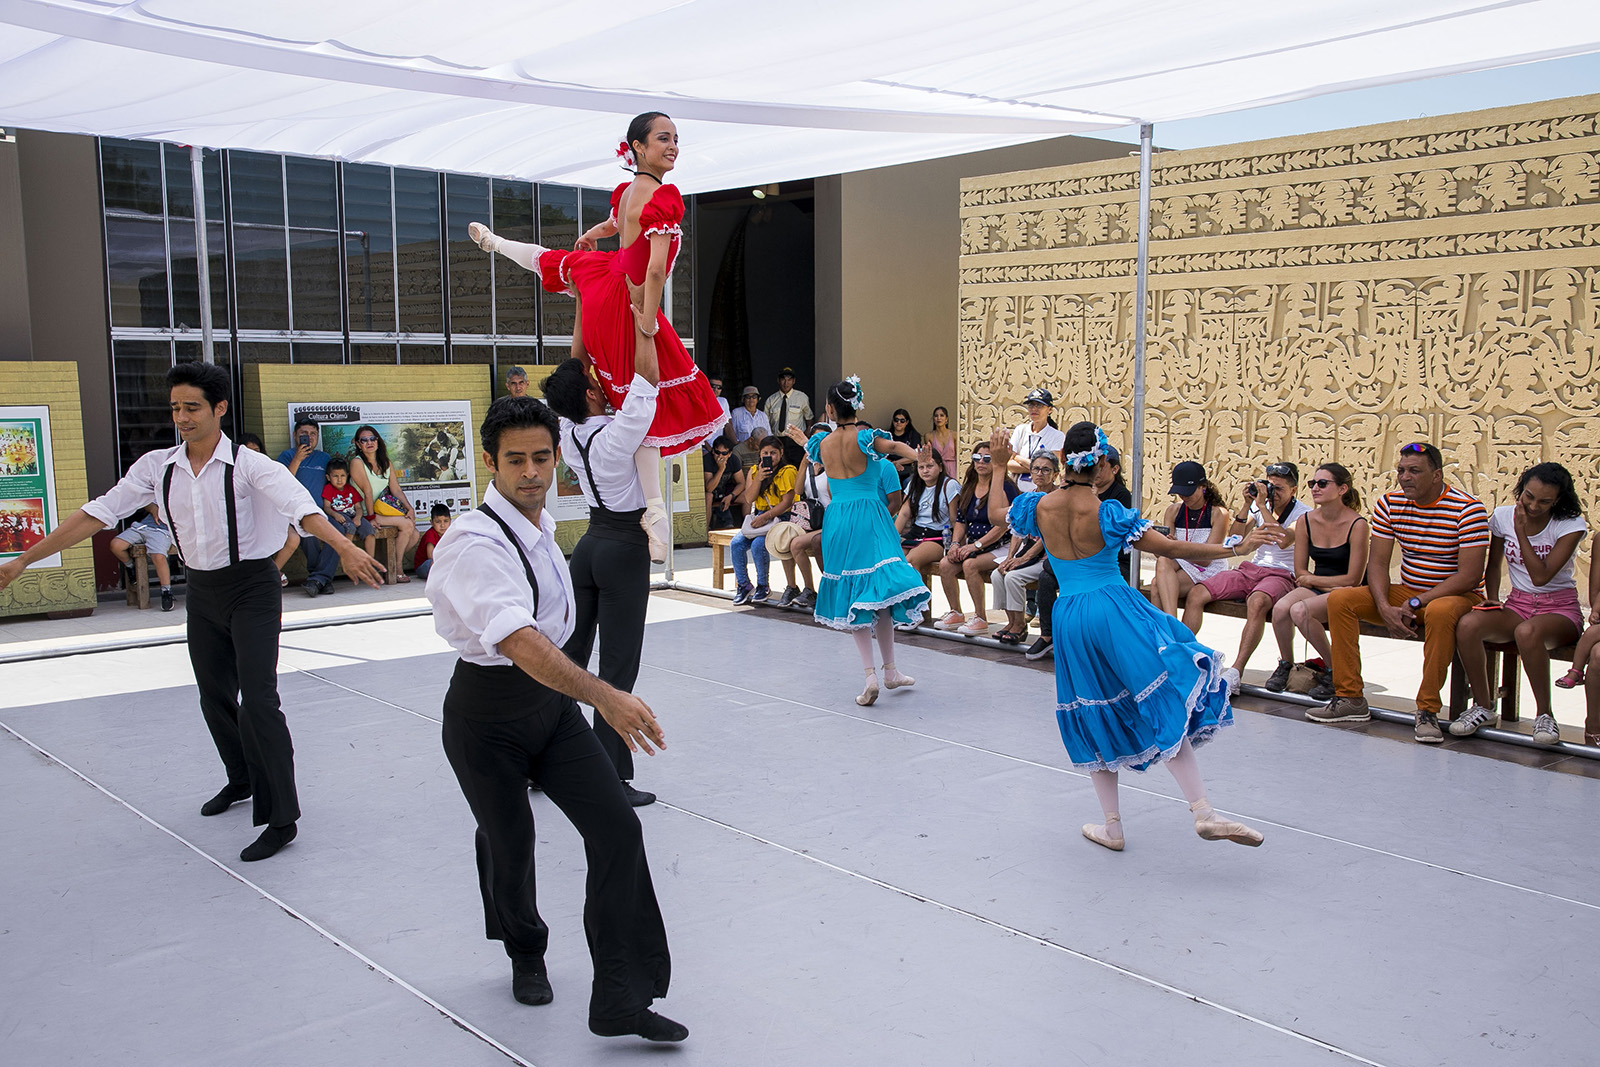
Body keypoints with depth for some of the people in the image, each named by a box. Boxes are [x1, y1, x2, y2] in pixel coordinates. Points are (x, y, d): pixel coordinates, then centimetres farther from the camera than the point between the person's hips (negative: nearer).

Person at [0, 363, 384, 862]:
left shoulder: (248, 465, -16)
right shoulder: (157, 467, -1)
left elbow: (300, 506, -32)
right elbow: (96, 514, 2)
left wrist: (345, 548, -50)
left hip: (251, 587, -6)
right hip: (202, 592, 6)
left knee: (257, 698, -12)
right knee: (214, 697, 18)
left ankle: (281, 819, -5)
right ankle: (242, 781, 43)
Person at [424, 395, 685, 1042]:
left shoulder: (538, 521, 0)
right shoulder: (475, 546, -27)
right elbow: (522, 644, -41)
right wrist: (604, 696, -51)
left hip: (552, 698, 7)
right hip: (488, 714, -6)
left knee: (617, 827, -6)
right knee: (509, 844, 11)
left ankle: (621, 1000, -1)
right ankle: (525, 956, 45)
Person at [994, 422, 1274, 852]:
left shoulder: (1039, 507, -2)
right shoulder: (1107, 513, -12)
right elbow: (1170, 548, -12)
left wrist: (1000, 467, 29)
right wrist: (1237, 547, -9)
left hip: (1069, 616, 4)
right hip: (1115, 610, -4)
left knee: (1095, 719, 15)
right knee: (1166, 707, -2)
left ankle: (1111, 825, 20)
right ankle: (1203, 812, -12)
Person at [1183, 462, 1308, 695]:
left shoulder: (1303, 513, -2)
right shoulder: (1260, 505, 13)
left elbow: (1283, 540, -21)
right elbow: (1234, 538, 7)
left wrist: (1261, 506, -18)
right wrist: (1247, 504, -3)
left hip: (1281, 575, -6)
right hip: (1250, 568, 6)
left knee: (1256, 603, -40)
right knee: (1195, 594, -17)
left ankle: (1235, 673, -41)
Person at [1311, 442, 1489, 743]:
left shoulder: (1468, 509, -15)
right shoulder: (1389, 504, 0)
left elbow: (1469, 576, -20)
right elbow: (1377, 563, -2)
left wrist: (1415, 604, -25)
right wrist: (1385, 608, -20)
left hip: (1457, 595, -5)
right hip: (1406, 593, 5)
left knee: (1440, 612, -41)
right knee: (1339, 600, -13)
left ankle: (1427, 710, -29)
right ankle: (1350, 698, -10)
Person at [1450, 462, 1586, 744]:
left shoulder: (1571, 525, -8)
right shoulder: (1502, 516, 3)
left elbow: (1541, 577, -19)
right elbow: (1494, 564, 18)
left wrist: (1521, 532, -18)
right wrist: (1492, 598, 2)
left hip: (1560, 608, -4)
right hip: (1518, 605, 4)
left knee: (1527, 631, -41)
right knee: (1467, 624, -30)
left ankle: (1544, 714, -21)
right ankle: (1484, 707, -13)